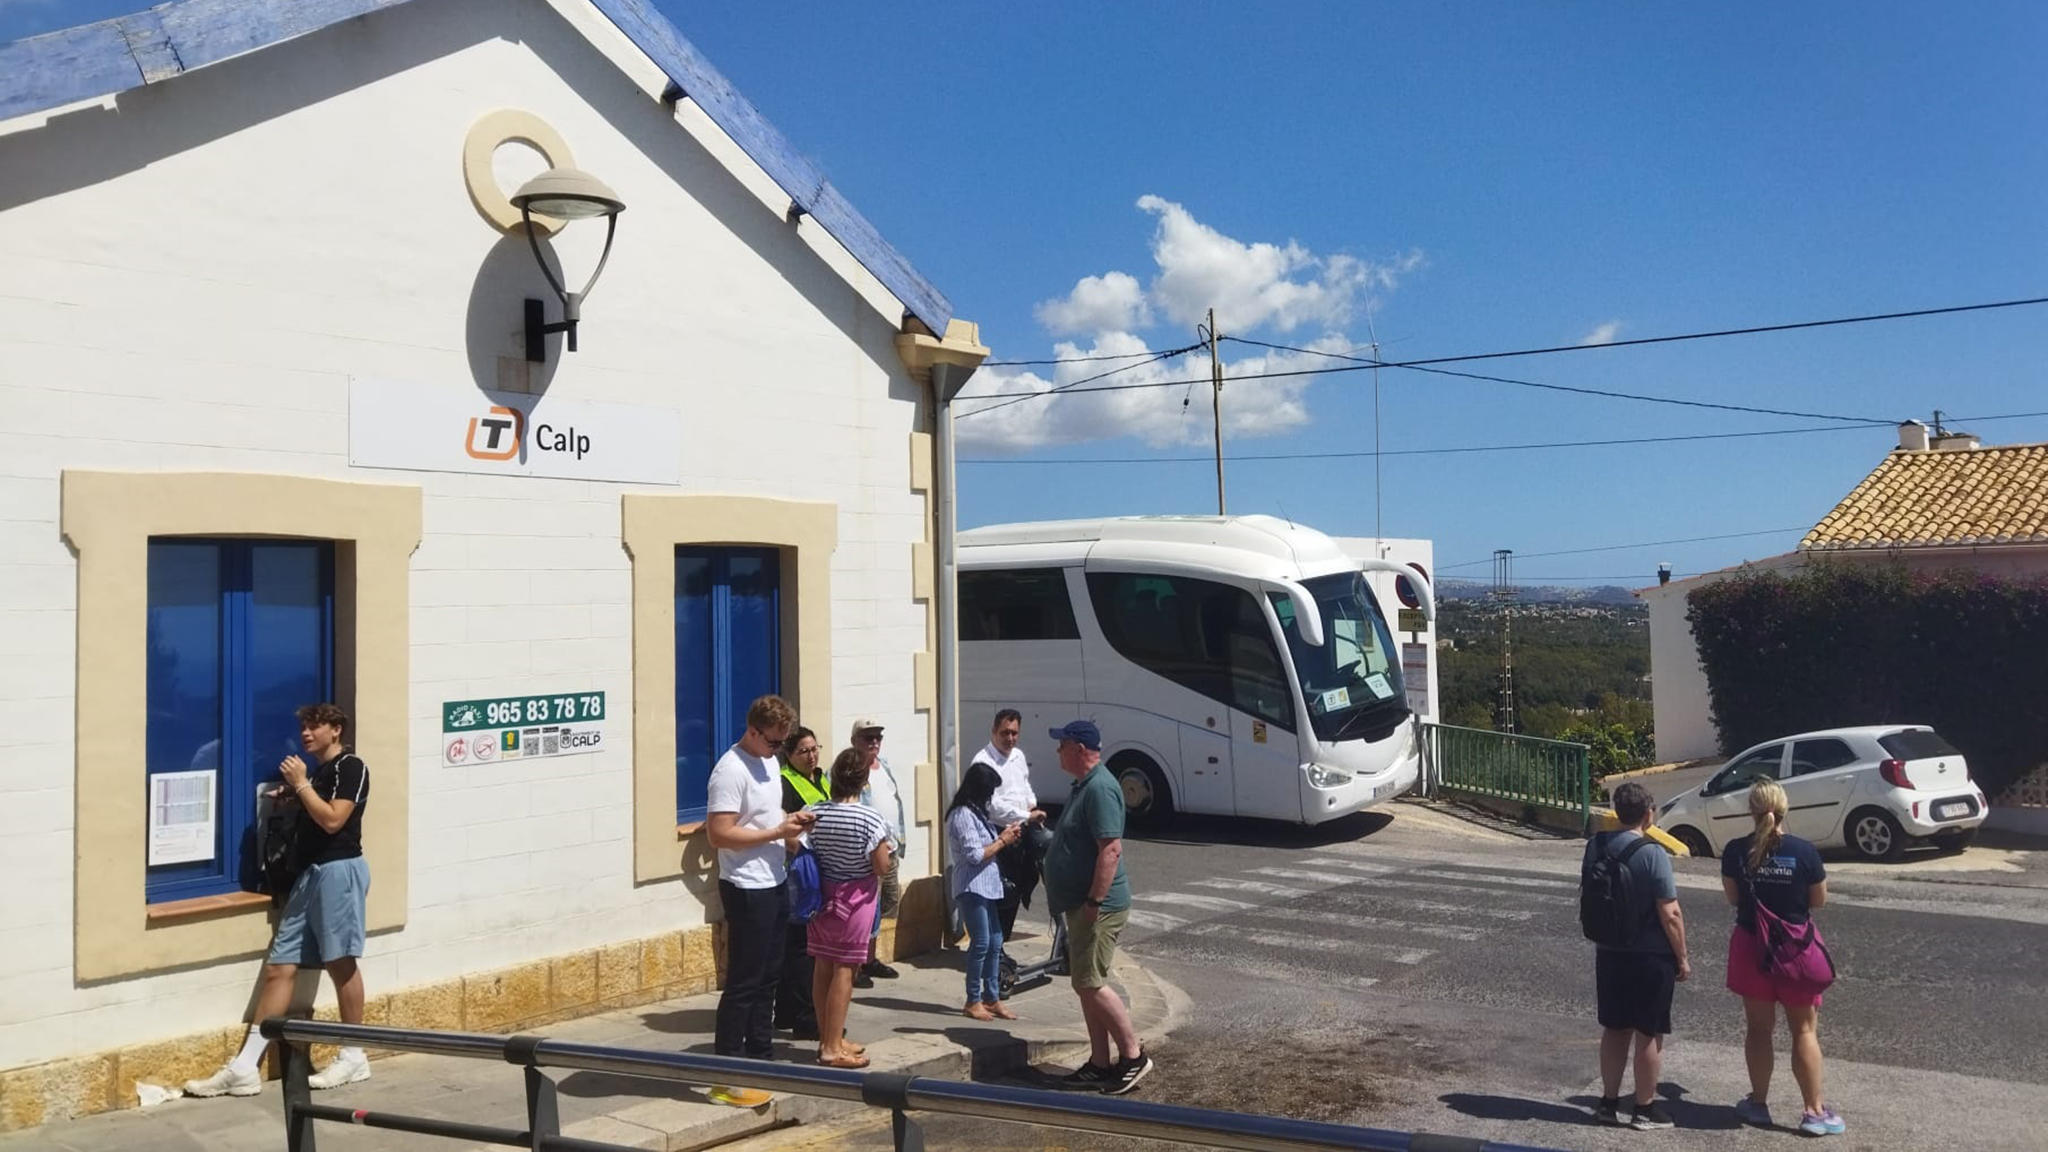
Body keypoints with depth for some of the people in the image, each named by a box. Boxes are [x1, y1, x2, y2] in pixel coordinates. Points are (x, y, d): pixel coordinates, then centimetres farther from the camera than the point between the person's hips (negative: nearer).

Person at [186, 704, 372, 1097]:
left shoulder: (351, 767, -7)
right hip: (310, 873, 9)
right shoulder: (318, 771, 21)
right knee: (279, 967, 3)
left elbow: (333, 820, -17)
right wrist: (289, 798, 11)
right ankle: (244, 1068, 2)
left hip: (339, 871, -9)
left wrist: (300, 784, -10)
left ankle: (354, 1057, 9)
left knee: (341, 962, -3)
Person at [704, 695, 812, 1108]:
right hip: (747, 889, -9)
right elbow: (720, 834, -24)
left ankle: (760, 1059, 28)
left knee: (768, 978, 16)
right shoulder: (730, 771, -18)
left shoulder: (770, 762, 11)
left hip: (775, 884, 9)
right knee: (743, 983, -5)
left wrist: (790, 825, 4)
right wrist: (777, 832, -20)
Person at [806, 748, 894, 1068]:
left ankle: (827, 1038, 23)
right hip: (856, 898, -5)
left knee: (823, 967, 12)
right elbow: (882, 867, -13)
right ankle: (833, 1048, 3)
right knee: (844, 970, 0)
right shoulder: (869, 819, -16)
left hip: (821, 895, 5)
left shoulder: (813, 813, -2)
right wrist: (886, 848, 6)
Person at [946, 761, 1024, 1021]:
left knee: (995, 942, 9)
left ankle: (992, 998, 15)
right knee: (981, 943, -6)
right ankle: (973, 1001, 5)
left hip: (986, 887, 10)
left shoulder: (976, 812, 15)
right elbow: (975, 855, -20)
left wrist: (1005, 834, 2)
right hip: (972, 888, -10)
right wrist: (1003, 841, -10)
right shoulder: (962, 815, -16)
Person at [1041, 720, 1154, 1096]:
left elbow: (1111, 848, -26)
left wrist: (1094, 902, -26)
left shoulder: (1099, 788, -19)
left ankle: (1134, 1057, 1)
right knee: (1086, 984, 12)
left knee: (1090, 983, -8)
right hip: (1082, 905, 10)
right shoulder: (1084, 785, 14)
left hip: (1098, 906, -10)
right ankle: (1100, 1065, 18)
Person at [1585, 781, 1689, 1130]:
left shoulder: (1596, 846, -1)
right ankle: (1645, 1108, 16)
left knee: (1615, 1028, 16)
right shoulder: (1652, 853, -19)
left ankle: (1609, 1102, 23)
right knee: (1649, 1034, 7)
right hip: (1651, 957, -5)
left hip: (1609, 953, 6)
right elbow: (1670, 914, -17)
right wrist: (1682, 957, -8)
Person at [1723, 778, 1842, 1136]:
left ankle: (1758, 1104, 23)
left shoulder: (1736, 851, -9)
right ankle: (1814, 1111, 13)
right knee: (1804, 1030, 9)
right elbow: (1819, 899, -4)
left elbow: (1732, 897, 1)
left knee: (1758, 1028, 14)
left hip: (1751, 946, 1)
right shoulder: (1803, 851, -14)